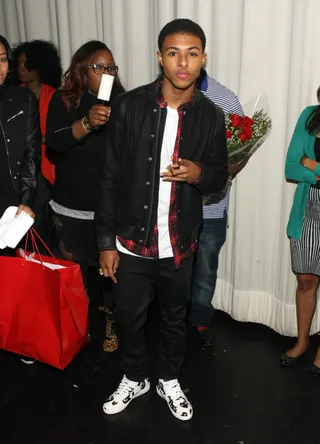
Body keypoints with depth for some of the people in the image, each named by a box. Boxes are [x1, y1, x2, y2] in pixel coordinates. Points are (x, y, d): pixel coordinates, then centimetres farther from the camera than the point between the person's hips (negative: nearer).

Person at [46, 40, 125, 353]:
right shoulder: (63, 100, -3)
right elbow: (53, 141, -19)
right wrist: (87, 123, -34)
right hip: (71, 206, 1)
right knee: (75, 267, 13)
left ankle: (112, 321, 30)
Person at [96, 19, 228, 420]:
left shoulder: (211, 116, -4)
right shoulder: (130, 106, -10)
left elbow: (220, 177, 6)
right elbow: (111, 176, -7)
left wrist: (199, 173, -19)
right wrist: (106, 241, -7)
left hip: (179, 245, 2)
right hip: (131, 241, -1)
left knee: (174, 318, 19)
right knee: (128, 318, 15)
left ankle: (168, 380, 45)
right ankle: (133, 378, 43)